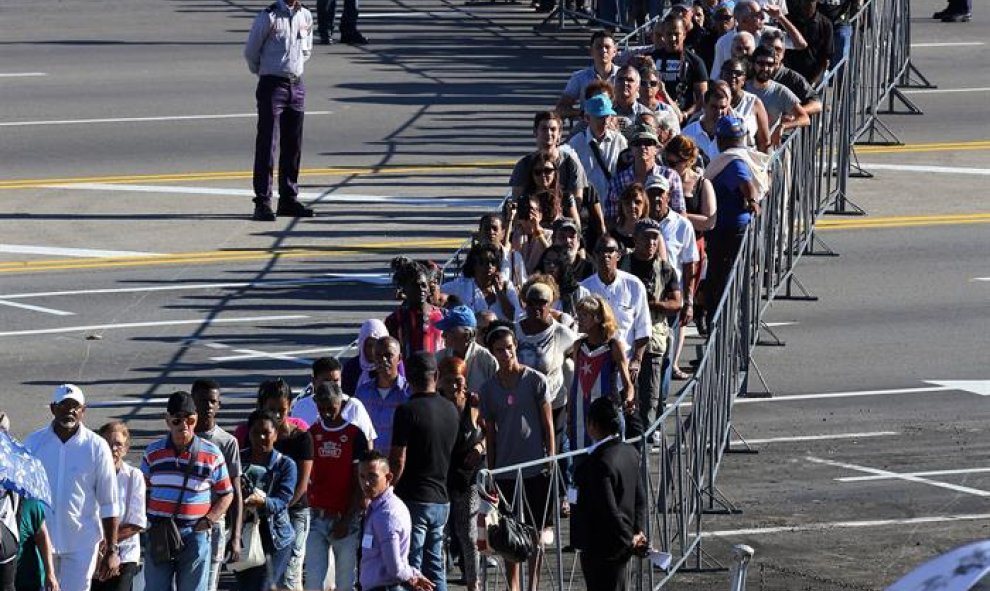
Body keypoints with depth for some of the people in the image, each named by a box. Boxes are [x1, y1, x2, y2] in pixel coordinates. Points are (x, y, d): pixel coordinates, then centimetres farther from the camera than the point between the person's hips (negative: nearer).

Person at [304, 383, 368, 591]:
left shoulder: (354, 436, -4)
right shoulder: (312, 433, 8)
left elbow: (359, 485, -5)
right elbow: (306, 477, 13)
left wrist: (347, 521, -9)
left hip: (345, 519, -3)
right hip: (317, 518, 3)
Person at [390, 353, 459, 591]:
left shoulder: (408, 411, -14)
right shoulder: (451, 410, 6)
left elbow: (398, 462, -15)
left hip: (414, 500, -6)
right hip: (441, 499, 7)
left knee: (411, 569, -3)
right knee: (435, 567, 13)